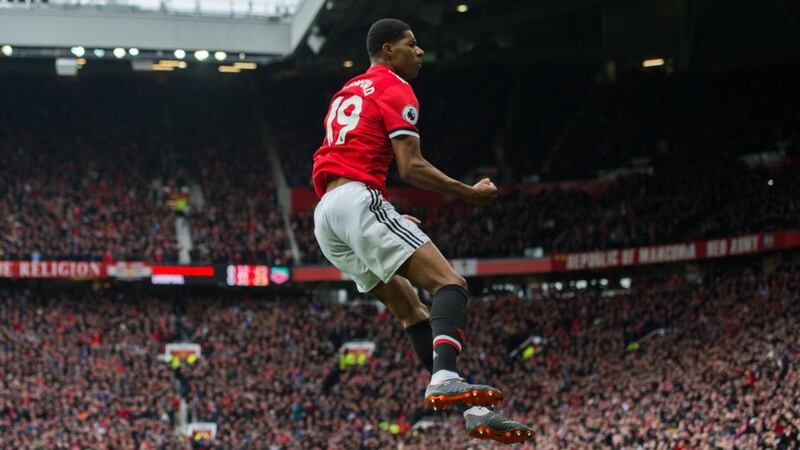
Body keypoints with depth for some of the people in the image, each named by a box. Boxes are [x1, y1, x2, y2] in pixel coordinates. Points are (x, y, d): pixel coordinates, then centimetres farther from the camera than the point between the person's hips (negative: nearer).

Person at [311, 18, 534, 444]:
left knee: (411, 307, 10)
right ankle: (445, 377, -41)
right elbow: (411, 167, -8)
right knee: (449, 283, -15)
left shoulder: (345, 93, 29)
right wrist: (471, 193, 3)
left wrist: (390, 220, 32)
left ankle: (472, 409, 2)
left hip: (323, 217, 9)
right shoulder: (394, 89, 2)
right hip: (360, 200, -9)